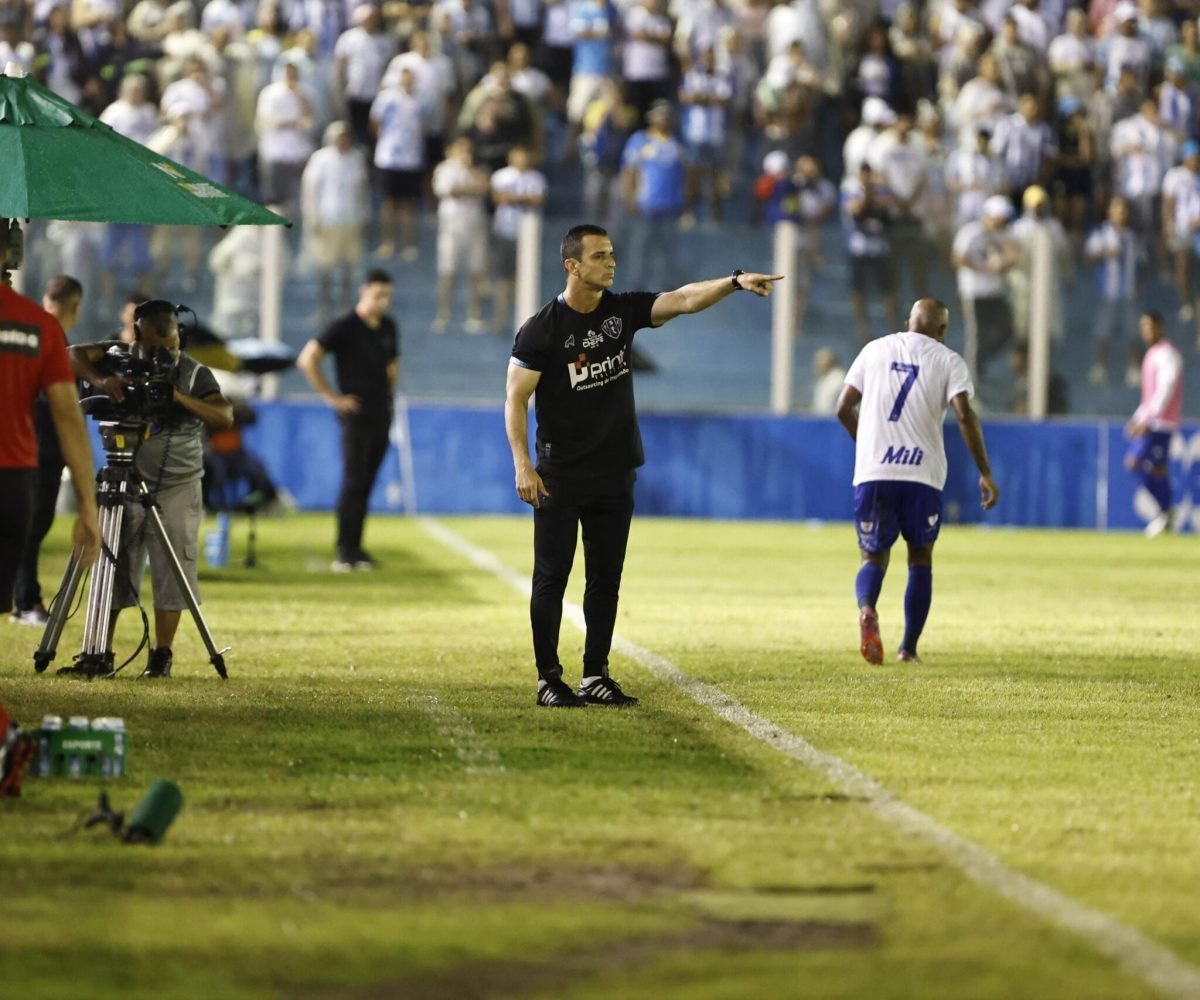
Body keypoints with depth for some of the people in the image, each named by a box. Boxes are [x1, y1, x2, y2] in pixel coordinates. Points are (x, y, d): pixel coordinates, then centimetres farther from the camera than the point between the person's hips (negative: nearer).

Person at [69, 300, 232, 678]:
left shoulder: (195, 374, -5)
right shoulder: (120, 358, 0)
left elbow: (225, 417, -16)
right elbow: (74, 356, -9)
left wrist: (180, 396, -30)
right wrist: (102, 380, -27)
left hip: (177, 488, -1)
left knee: (171, 574, -3)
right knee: (113, 570, 2)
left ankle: (162, 655, 4)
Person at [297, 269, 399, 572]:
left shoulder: (388, 327, 12)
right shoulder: (344, 327, -9)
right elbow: (307, 359, -13)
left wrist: (389, 391, 14)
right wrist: (332, 397, -12)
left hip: (382, 416, 6)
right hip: (357, 416, -6)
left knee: (366, 484, 8)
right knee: (353, 482, -10)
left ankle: (355, 548, 12)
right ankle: (344, 552, -9)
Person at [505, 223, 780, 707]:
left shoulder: (623, 310, 4)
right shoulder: (541, 329, -10)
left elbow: (683, 299, -8)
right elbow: (516, 399, -9)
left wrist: (735, 282, -24)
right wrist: (522, 464, -17)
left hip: (615, 472, 5)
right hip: (560, 476, -5)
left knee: (606, 578, 8)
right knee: (551, 576, -2)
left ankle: (595, 677, 14)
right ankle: (548, 680, 4)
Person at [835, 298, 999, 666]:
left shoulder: (874, 350, 13)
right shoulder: (948, 360, 5)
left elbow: (844, 409, 12)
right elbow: (965, 416, -8)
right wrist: (985, 474, -4)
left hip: (872, 473, 1)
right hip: (923, 475, -1)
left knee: (873, 557, 11)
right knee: (920, 559, 17)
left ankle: (866, 608, -22)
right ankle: (908, 649, 12)